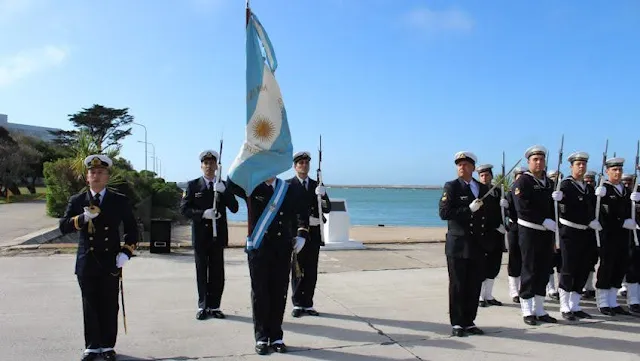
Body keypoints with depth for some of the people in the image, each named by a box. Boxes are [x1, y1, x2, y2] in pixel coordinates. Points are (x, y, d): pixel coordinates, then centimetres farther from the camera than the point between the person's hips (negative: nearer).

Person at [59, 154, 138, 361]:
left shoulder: (120, 201, 1)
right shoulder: (77, 201, 4)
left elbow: (132, 230, 4)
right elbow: (63, 227, -6)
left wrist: (126, 253, -9)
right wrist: (83, 218, -22)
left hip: (110, 263, -1)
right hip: (86, 263, 1)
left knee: (109, 307, 6)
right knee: (90, 307, 8)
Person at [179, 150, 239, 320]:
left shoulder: (224, 185, 7)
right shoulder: (193, 185, 3)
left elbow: (234, 208, -2)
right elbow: (184, 209, -3)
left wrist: (224, 191, -16)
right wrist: (203, 214, -18)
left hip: (218, 235, 1)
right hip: (200, 235, -1)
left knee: (217, 272, 4)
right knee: (202, 271, 5)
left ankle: (214, 306, 13)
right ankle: (203, 306, 14)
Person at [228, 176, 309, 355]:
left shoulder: (287, 189, 5)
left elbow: (302, 212, 14)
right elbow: (231, 184, -20)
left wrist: (301, 235, 1)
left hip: (282, 249, 2)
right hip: (258, 248, -2)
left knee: (279, 293, 6)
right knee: (259, 293, 5)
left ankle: (276, 337, 20)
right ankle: (261, 337, 18)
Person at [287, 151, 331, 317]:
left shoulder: (316, 185, 12)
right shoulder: (288, 185, 0)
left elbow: (327, 209, 6)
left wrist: (322, 196, -13)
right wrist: (306, 219, -16)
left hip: (313, 233, 4)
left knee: (311, 271, 6)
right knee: (297, 270, 3)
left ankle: (308, 304, 15)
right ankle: (297, 304, 13)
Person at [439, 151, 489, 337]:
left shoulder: (483, 188, 13)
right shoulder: (451, 187, -1)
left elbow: (487, 214, 21)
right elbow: (444, 212, -13)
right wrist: (469, 209, -17)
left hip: (478, 245, 5)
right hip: (458, 245, -4)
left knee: (474, 286, 8)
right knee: (458, 286, 2)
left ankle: (469, 322, 19)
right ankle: (457, 324, 12)